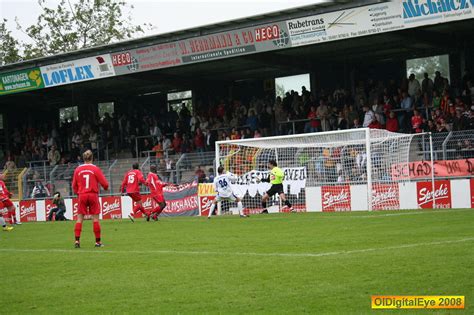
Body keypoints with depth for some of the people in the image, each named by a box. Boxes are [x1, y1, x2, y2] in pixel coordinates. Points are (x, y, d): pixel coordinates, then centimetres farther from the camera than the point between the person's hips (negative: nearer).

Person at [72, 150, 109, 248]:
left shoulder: (78, 169, 3)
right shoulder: (95, 169, -4)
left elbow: (74, 185, 6)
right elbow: (104, 183, -4)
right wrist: (106, 188, 18)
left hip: (82, 195, 2)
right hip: (93, 195, -2)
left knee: (79, 219, 5)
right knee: (95, 219, 3)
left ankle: (77, 240, -4)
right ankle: (98, 242, 4)